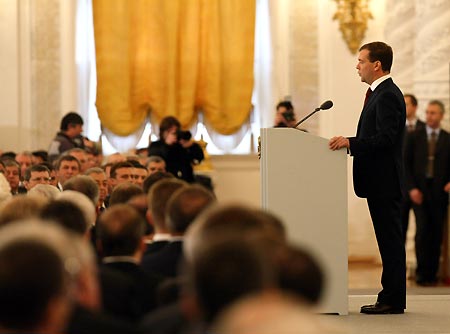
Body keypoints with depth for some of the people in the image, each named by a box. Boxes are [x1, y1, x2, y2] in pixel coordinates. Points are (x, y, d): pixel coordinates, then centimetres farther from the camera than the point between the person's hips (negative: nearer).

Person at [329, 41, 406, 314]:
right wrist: (350, 143, 12)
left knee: (391, 239, -6)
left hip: (385, 181, -10)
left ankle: (393, 299, -3)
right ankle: (392, 298, 16)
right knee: (389, 240, 11)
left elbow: (386, 137, -24)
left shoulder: (387, 95, -14)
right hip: (380, 180, 10)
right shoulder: (381, 94, 18)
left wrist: (351, 142, -27)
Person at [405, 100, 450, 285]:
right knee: (422, 231, -10)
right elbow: (406, 164, 4)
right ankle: (422, 272, -3)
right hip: (419, 191, -1)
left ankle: (432, 273, 8)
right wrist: (411, 188, -6)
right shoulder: (415, 137, 7)